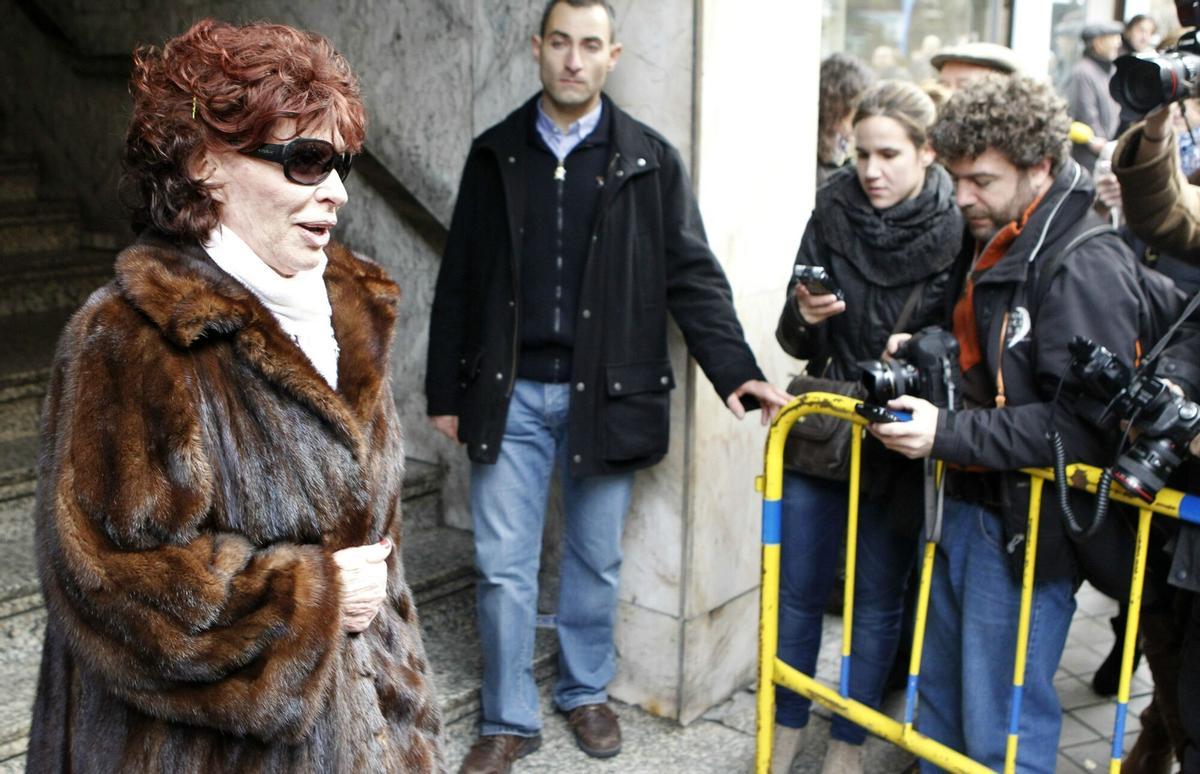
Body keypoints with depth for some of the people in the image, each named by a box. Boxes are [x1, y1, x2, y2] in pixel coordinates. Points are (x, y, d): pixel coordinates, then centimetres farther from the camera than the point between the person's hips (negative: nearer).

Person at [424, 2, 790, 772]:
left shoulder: (650, 160, 0)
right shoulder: (495, 153, 5)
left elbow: (694, 276, -1)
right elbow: (459, 282, 7)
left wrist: (737, 370, -13)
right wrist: (445, 392, 6)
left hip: (605, 392, -1)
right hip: (509, 393, 1)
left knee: (596, 560, 13)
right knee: (503, 567, 5)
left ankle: (586, 691, 35)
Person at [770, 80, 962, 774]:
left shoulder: (955, 230, -10)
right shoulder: (835, 214, -2)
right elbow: (796, 342, 4)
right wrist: (805, 319, -18)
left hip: (900, 447, -2)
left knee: (878, 598, 11)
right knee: (798, 589, 9)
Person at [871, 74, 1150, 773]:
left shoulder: (1085, 265, -18)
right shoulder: (993, 243, 11)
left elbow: (1086, 423, -25)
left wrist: (947, 433, -25)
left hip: (1029, 528, -9)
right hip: (970, 506, 9)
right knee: (940, 702, 21)